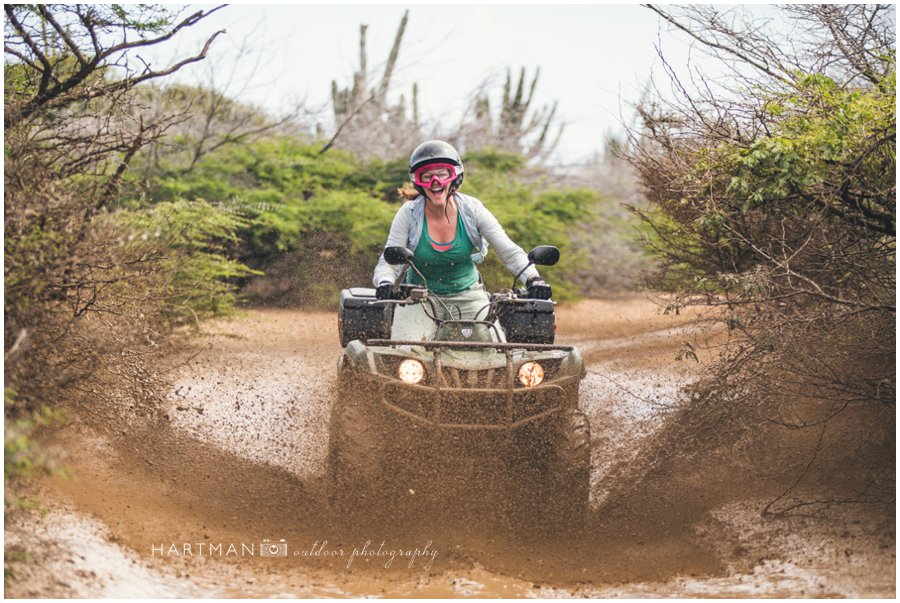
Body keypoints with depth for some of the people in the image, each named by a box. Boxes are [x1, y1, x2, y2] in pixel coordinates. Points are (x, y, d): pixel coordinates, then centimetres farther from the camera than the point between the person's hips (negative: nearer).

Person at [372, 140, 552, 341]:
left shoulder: (472, 209, -9)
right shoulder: (409, 214, -11)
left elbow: (510, 251, -10)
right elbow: (387, 262, -13)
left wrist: (533, 278, -28)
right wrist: (385, 284, -37)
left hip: (468, 296, 1)